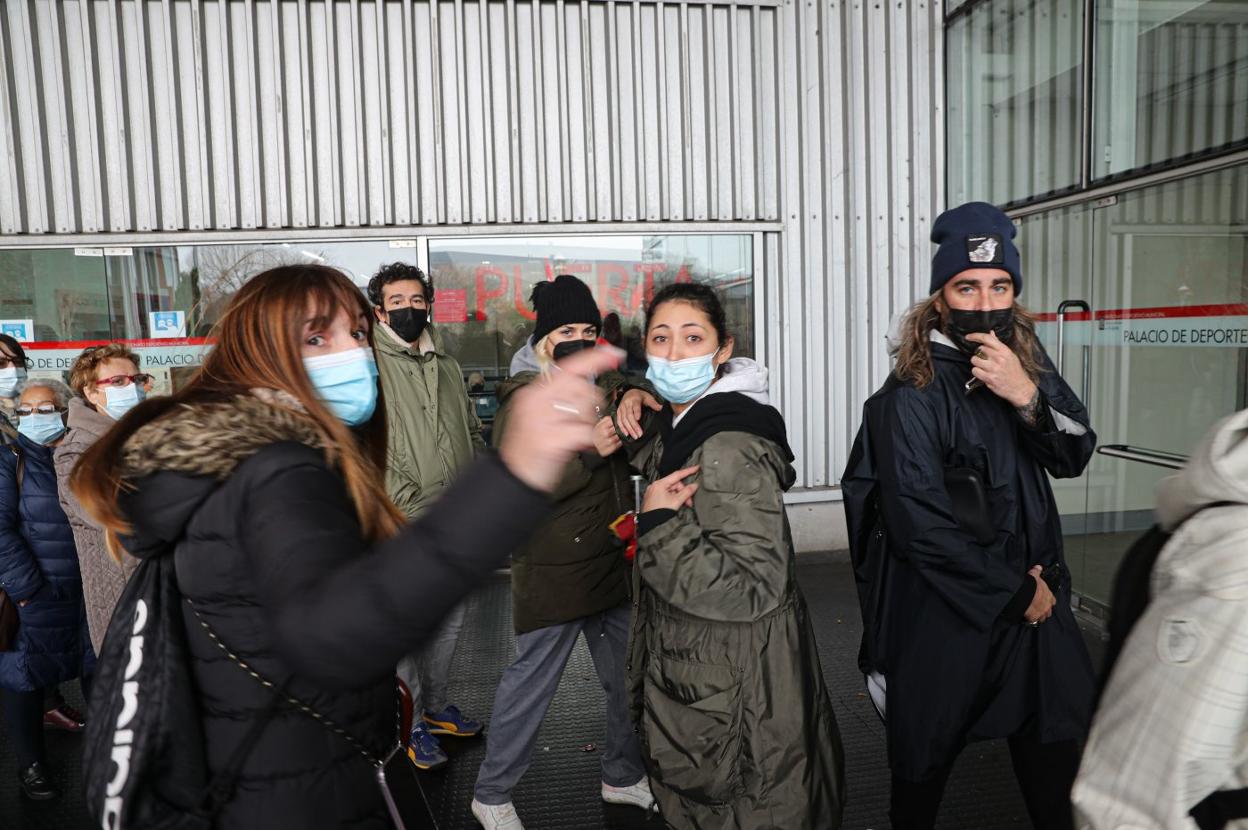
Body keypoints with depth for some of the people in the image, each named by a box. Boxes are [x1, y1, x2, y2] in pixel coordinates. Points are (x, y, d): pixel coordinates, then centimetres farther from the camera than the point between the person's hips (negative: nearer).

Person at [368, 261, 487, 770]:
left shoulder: (446, 366, 12)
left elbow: (473, 433, 19)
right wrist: (413, 503, -18)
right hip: (403, 528, -6)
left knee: (449, 622, 18)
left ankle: (436, 707, 37)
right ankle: (412, 726, 23)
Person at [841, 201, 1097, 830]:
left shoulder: (1026, 364, 3)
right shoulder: (912, 396, -19)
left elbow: (1074, 456, -5)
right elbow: (919, 525, -20)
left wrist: (1027, 396, -24)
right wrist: (1015, 592, -12)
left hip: (1034, 594, 6)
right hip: (943, 612, -6)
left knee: (1053, 749, 18)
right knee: (925, 757, 11)